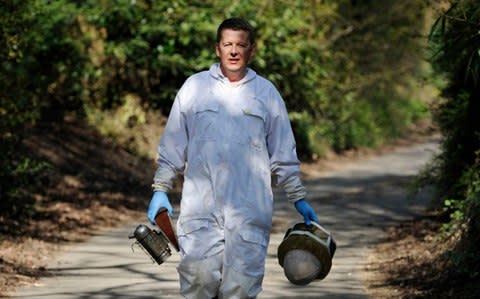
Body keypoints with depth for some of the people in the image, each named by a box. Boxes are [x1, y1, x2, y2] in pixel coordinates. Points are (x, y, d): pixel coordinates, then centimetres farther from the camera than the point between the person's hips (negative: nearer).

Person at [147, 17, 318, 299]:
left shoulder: (267, 93, 9)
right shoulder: (194, 87, 9)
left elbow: (284, 154, 14)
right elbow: (173, 146, 14)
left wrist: (299, 199, 12)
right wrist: (160, 190, 9)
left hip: (249, 209, 0)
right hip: (200, 206, 0)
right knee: (199, 275, -10)